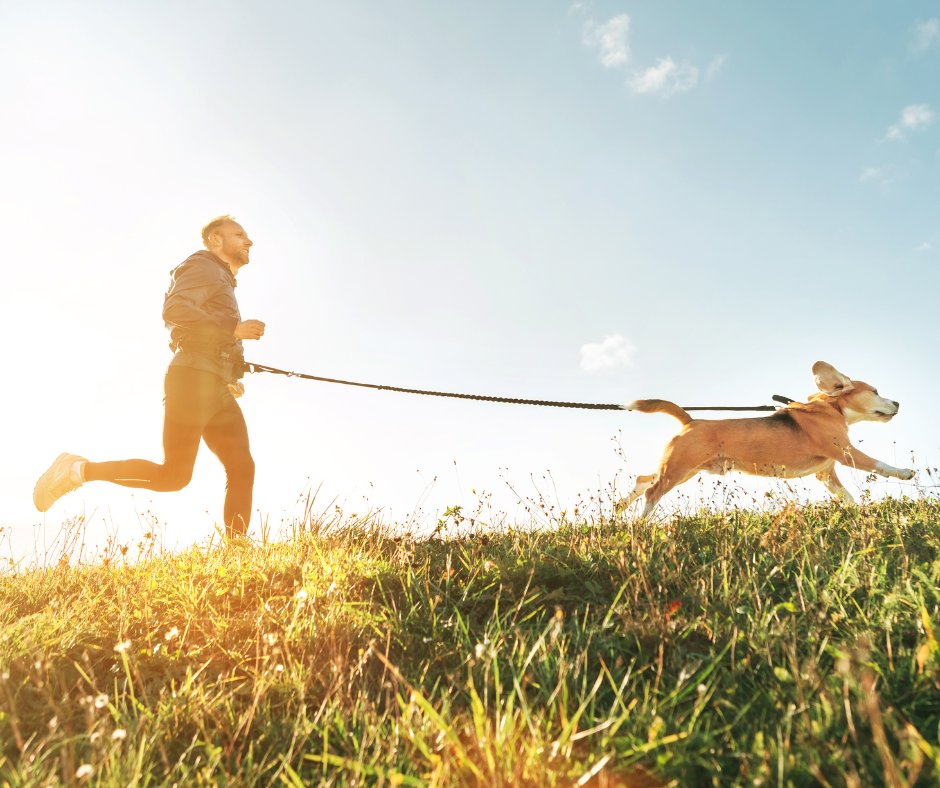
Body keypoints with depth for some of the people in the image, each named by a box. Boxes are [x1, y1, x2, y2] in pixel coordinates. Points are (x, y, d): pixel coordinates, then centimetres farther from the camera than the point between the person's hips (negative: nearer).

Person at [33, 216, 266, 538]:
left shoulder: (222, 282, 30)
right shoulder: (203, 267, 2)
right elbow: (174, 309, -17)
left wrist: (231, 378, 17)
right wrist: (233, 327, -19)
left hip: (217, 390, 9)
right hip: (193, 379, -9)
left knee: (242, 468, -4)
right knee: (173, 475, -10)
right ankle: (79, 469, 3)